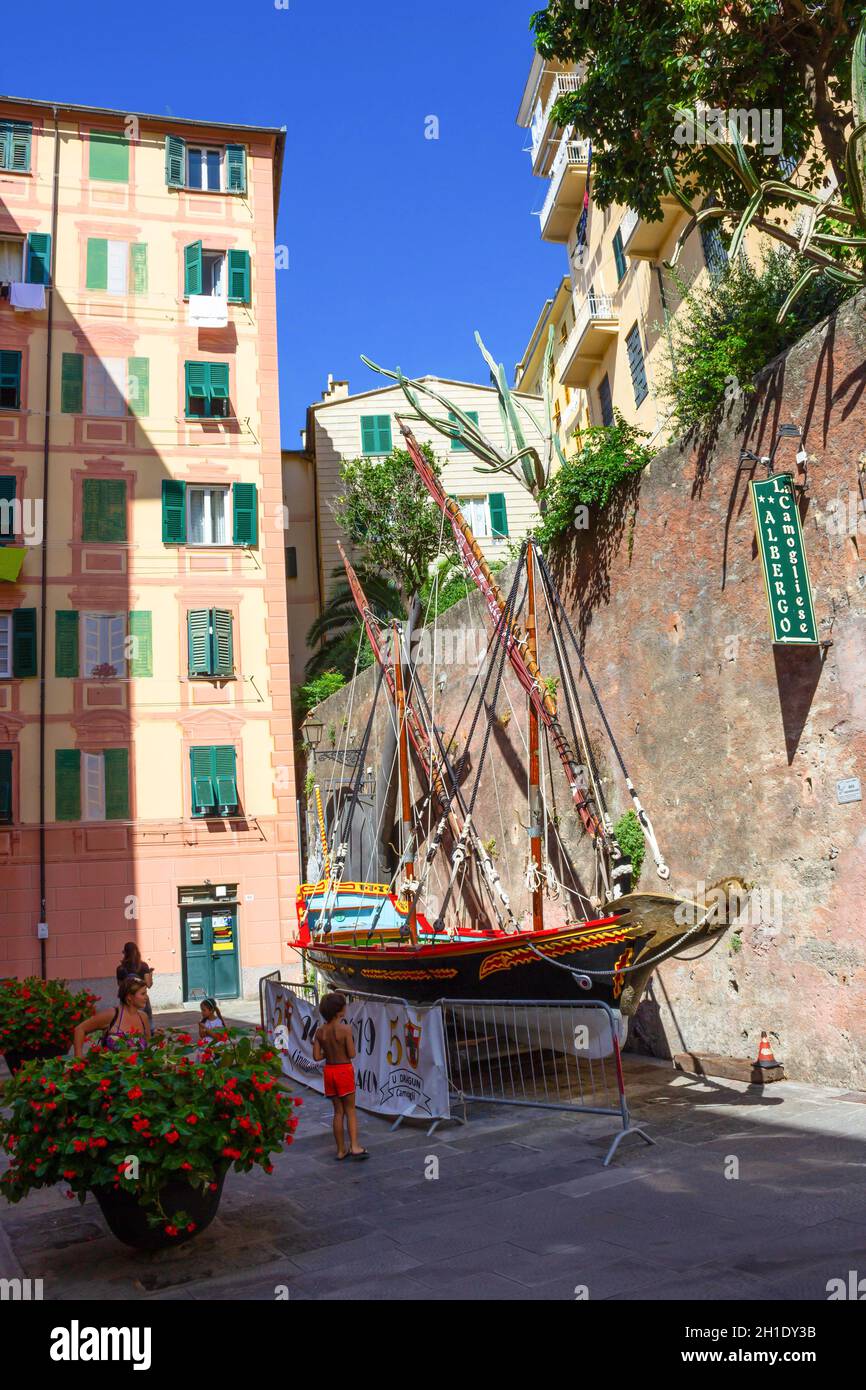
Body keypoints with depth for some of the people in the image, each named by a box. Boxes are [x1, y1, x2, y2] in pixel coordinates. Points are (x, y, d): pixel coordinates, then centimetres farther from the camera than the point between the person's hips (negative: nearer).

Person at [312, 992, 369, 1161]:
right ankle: (354, 1146, -2)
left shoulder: (320, 1031, -2)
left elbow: (317, 1057, -3)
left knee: (338, 1111, 13)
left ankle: (341, 1150, 18)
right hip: (344, 1070, -4)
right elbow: (351, 1054, -14)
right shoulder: (345, 1029, -16)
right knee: (350, 1110, 7)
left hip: (329, 1070, 5)